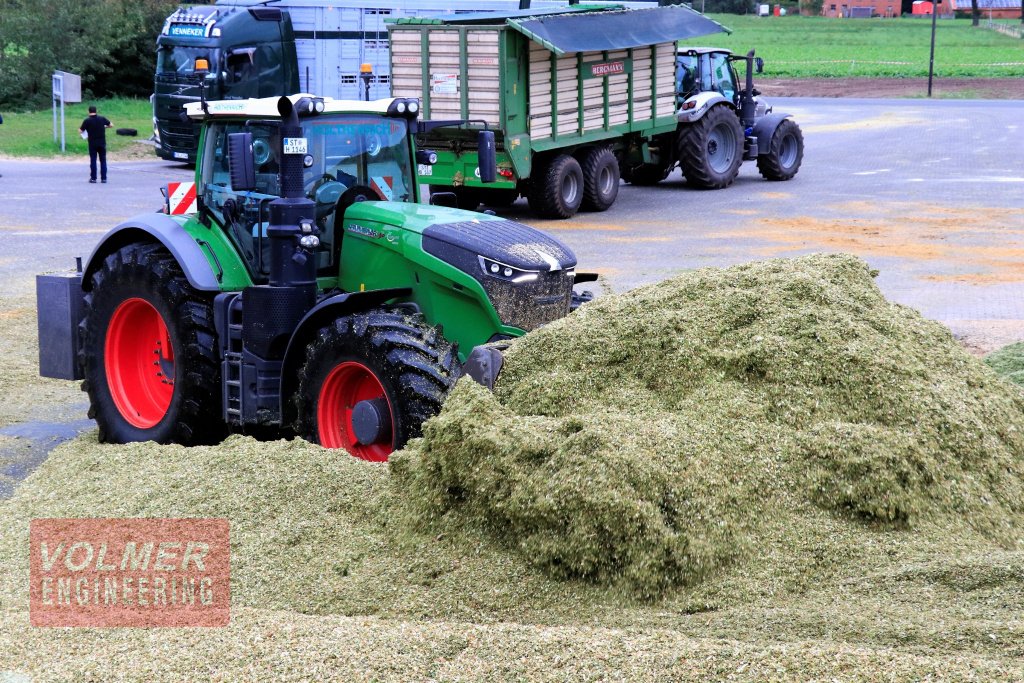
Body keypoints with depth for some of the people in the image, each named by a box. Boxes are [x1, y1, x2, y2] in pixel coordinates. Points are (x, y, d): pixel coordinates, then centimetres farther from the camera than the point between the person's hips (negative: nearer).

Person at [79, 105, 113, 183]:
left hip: (92, 143, -2)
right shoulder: (102, 118, -2)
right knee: (103, 160, 7)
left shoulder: (87, 120, -8)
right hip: (102, 143, 2)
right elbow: (111, 125, 5)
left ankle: (93, 178, 4)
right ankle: (103, 178, 5)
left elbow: (80, 131, -5)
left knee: (93, 160, 5)